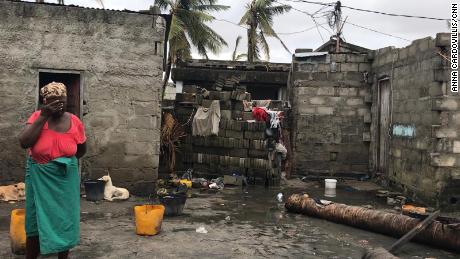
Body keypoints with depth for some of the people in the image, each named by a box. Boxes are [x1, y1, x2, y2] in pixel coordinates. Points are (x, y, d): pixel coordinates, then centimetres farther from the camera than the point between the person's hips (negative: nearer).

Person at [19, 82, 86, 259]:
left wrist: (65, 161, 4)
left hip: (66, 181, 1)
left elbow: (81, 150, 8)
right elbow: (24, 142, -24)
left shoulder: (74, 122, -6)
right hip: (39, 180, -1)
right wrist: (43, 117, -23)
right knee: (36, 223, 8)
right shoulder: (38, 117, -8)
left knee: (64, 221, 11)